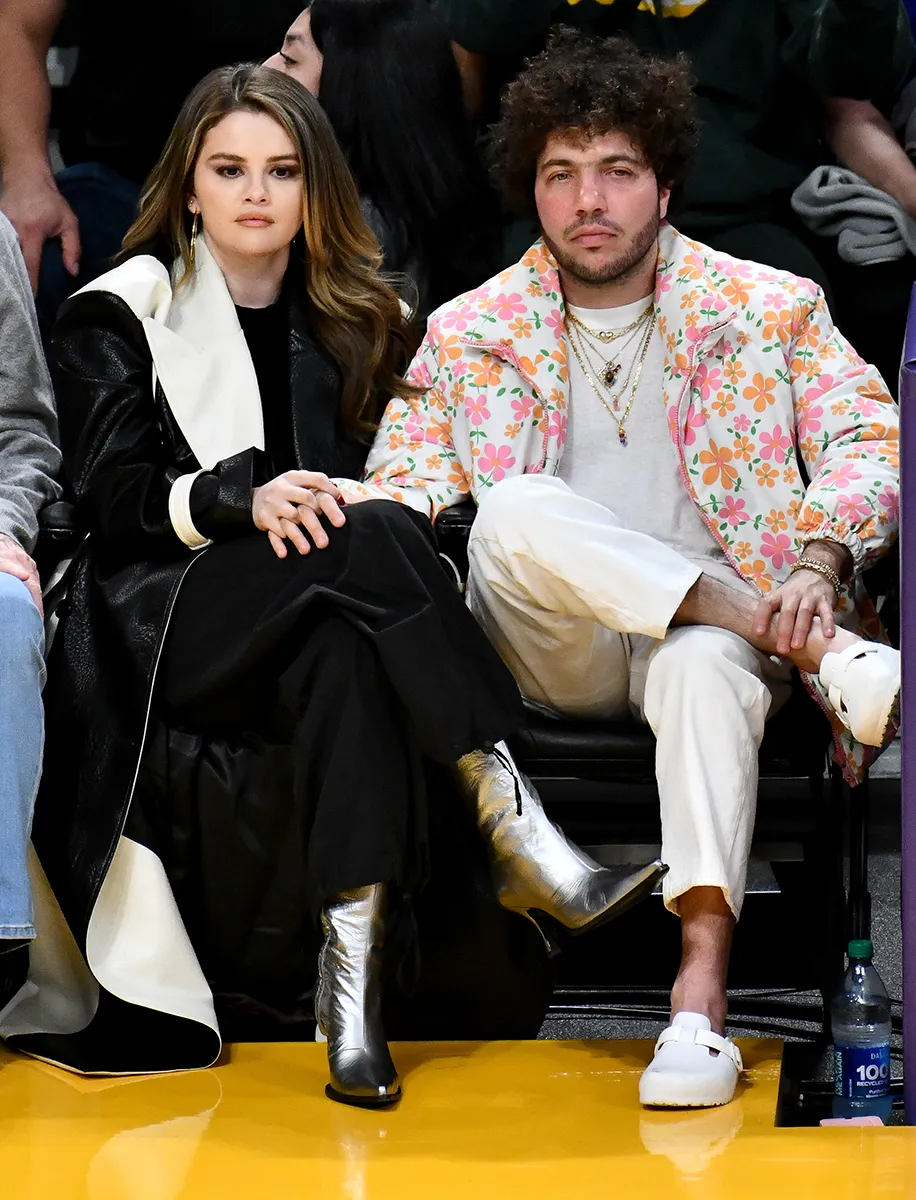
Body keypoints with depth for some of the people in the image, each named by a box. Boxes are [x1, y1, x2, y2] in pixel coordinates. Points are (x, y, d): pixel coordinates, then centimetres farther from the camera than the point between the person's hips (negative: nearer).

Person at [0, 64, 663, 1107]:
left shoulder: (355, 320, 22)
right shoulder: (121, 314, 10)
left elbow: (391, 478, 16)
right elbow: (109, 496, -2)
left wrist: (344, 505, -9)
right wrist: (243, 496, -20)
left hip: (318, 612, 3)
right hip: (160, 621, -3)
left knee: (347, 651, -37)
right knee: (370, 540, -34)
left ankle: (354, 972, -48)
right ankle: (515, 832, -42)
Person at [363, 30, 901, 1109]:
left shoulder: (769, 309, 9)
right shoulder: (468, 333, 13)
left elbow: (868, 437, 0)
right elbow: (398, 496, 8)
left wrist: (819, 557, -21)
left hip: (714, 629, -1)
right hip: (553, 655, 1)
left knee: (709, 664, -38)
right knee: (522, 514, -32)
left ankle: (702, 985, -47)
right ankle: (832, 658, -31)